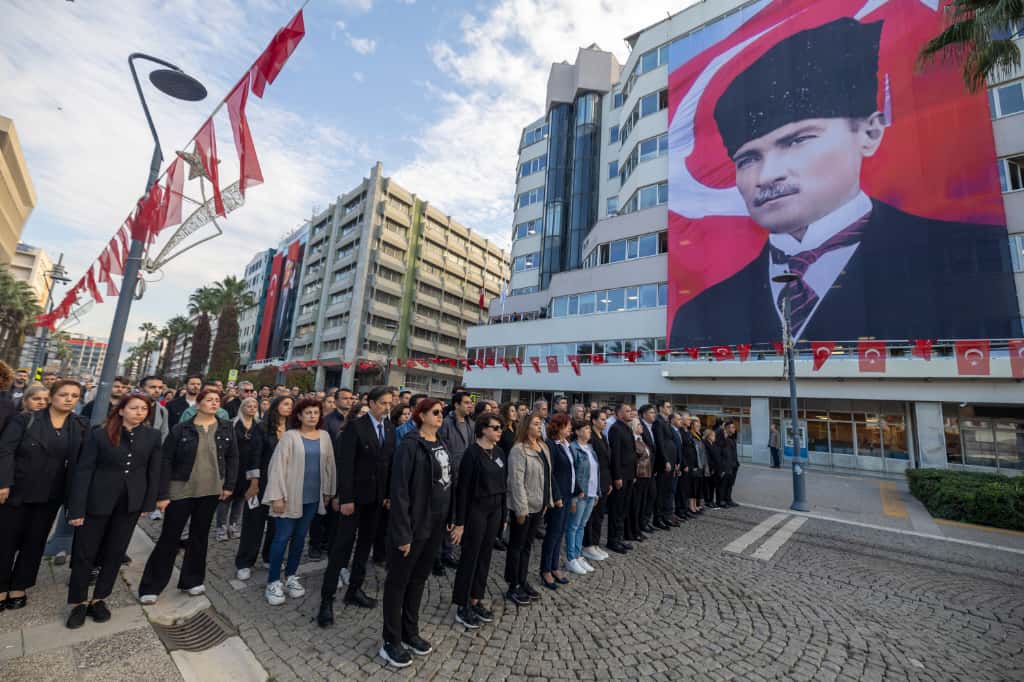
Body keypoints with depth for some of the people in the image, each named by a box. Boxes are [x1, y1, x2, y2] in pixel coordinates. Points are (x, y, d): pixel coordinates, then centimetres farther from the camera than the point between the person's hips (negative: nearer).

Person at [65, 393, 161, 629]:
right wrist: (77, 509, -12)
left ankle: (99, 599, 30)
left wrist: (148, 504, -1)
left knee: (115, 553, 12)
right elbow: (83, 470, -9)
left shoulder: (153, 436, -3)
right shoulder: (99, 433, -9)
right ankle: (79, 603, 29)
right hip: (97, 500, -1)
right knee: (85, 553, 9)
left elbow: (154, 471, 1)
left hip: (131, 502, 2)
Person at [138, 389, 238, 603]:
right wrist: (162, 494, -10)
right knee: (169, 537, 6)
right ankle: (151, 586, 23)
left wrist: (229, 485, -1)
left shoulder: (226, 429, -1)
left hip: (211, 491, 3)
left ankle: (192, 580, 29)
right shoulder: (181, 429, -9)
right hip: (181, 490, -2)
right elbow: (166, 461, -7)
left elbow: (232, 457, 5)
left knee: (200, 536, 14)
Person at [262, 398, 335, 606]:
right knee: (282, 537, 3)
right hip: (290, 495, -4)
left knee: (300, 537, 14)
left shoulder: (324, 436, 2)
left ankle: (291, 576, 29)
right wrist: (277, 496, -14)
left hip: (313, 496, 4)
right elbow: (277, 466, -10)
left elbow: (329, 464, 8)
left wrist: (327, 491, 9)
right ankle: (273, 582, 18)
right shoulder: (289, 436, -9)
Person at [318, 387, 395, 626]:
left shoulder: (390, 428, 3)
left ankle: (354, 589, 30)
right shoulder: (355, 426, -14)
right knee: (343, 545, 1)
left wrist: (389, 494, 4)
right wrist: (345, 498, -17)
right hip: (355, 496, -6)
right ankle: (327, 598, 14)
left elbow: (391, 462, 5)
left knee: (365, 544, 16)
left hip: (377, 497, 6)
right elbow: (345, 465, -15)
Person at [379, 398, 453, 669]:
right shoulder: (410, 445, -18)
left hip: (435, 525, 7)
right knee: (398, 582, 11)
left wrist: (452, 518, 10)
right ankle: (391, 641, 28)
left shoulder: (441, 444, 5)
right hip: (413, 525, -7)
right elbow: (399, 491, -19)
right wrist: (402, 533, -19)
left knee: (419, 578, 21)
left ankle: (410, 632, 39)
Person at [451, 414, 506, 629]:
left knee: (485, 555, 15)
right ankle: (462, 606, 21)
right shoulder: (472, 452, -16)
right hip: (476, 509, -6)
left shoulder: (499, 452, 4)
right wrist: (460, 521, -14)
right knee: (470, 556, 5)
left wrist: (503, 513, 10)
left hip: (495, 509, 7)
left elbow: (503, 483, 9)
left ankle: (475, 601, 30)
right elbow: (463, 487, -15)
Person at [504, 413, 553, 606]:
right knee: (516, 546, 7)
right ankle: (513, 588, 20)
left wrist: (547, 500, 12)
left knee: (527, 545, 19)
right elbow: (516, 481, -21)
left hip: (538, 504, 8)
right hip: (523, 506, -8)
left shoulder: (543, 447, 7)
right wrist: (521, 508, -21)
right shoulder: (519, 450, -18)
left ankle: (522, 582, 32)